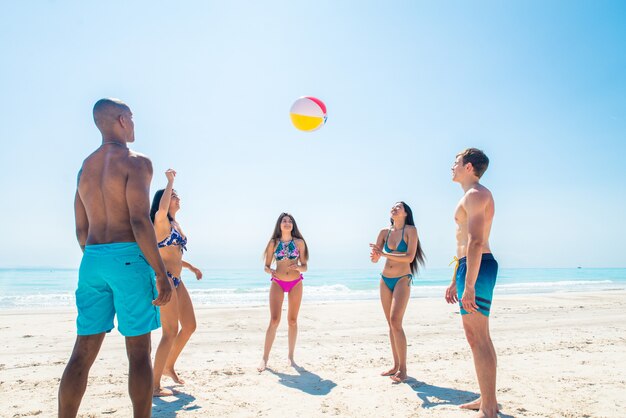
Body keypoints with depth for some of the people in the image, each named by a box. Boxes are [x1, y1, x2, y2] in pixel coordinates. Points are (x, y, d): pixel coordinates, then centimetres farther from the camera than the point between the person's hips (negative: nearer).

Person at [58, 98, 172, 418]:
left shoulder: (85, 167, 16)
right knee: (138, 353, 1)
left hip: (92, 260, 7)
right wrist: (161, 273, -14)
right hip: (128, 258, -7)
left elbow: (81, 229, 17)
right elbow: (140, 222, -17)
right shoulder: (135, 162, -7)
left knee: (83, 353, 11)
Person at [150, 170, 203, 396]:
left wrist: (192, 267, 27)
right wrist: (170, 181, -22)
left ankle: (169, 367, 29)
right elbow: (162, 207, -34)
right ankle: (155, 385, 2)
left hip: (176, 280, 9)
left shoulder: (175, 223, 19)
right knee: (171, 331, -8)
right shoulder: (161, 220, -7)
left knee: (190, 326, 13)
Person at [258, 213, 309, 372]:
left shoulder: (299, 242, 1)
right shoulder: (273, 243, 2)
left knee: (292, 321, 7)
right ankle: (265, 358, -1)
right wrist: (270, 271, -18)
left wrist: (298, 267, -19)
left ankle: (291, 356, 20)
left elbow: (305, 267, 3)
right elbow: (266, 266, 5)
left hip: (296, 283, 1)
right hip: (277, 283, -1)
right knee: (274, 320, -8)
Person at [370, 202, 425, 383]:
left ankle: (403, 369, -7)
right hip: (385, 280, 5)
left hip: (402, 279, -5)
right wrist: (374, 256, -21)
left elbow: (409, 257, -16)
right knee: (391, 324, 9)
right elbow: (375, 258, 4)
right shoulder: (384, 232, 6)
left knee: (395, 321, -16)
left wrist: (384, 254, -21)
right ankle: (396, 365, 19)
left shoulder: (411, 230, -6)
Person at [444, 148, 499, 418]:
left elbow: (476, 241, -22)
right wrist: (455, 281, 26)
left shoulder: (475, 194, -10)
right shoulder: (473, 196, 23)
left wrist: (468, 285, -26)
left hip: (477, 267, -11)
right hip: (470, 266, 11)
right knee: (479, 337, 15)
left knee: (477, 338, -9)